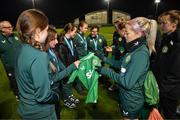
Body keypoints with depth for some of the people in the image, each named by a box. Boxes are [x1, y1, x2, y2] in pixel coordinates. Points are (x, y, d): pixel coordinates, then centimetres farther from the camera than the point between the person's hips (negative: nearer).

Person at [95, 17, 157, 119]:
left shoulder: (141, 54, -29)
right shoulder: (135, 49, -1)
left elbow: (127, 82, -31)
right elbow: (120, 64, 10)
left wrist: (106, 71, -24)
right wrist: (103, 58, 2)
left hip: (132, 101, -8)